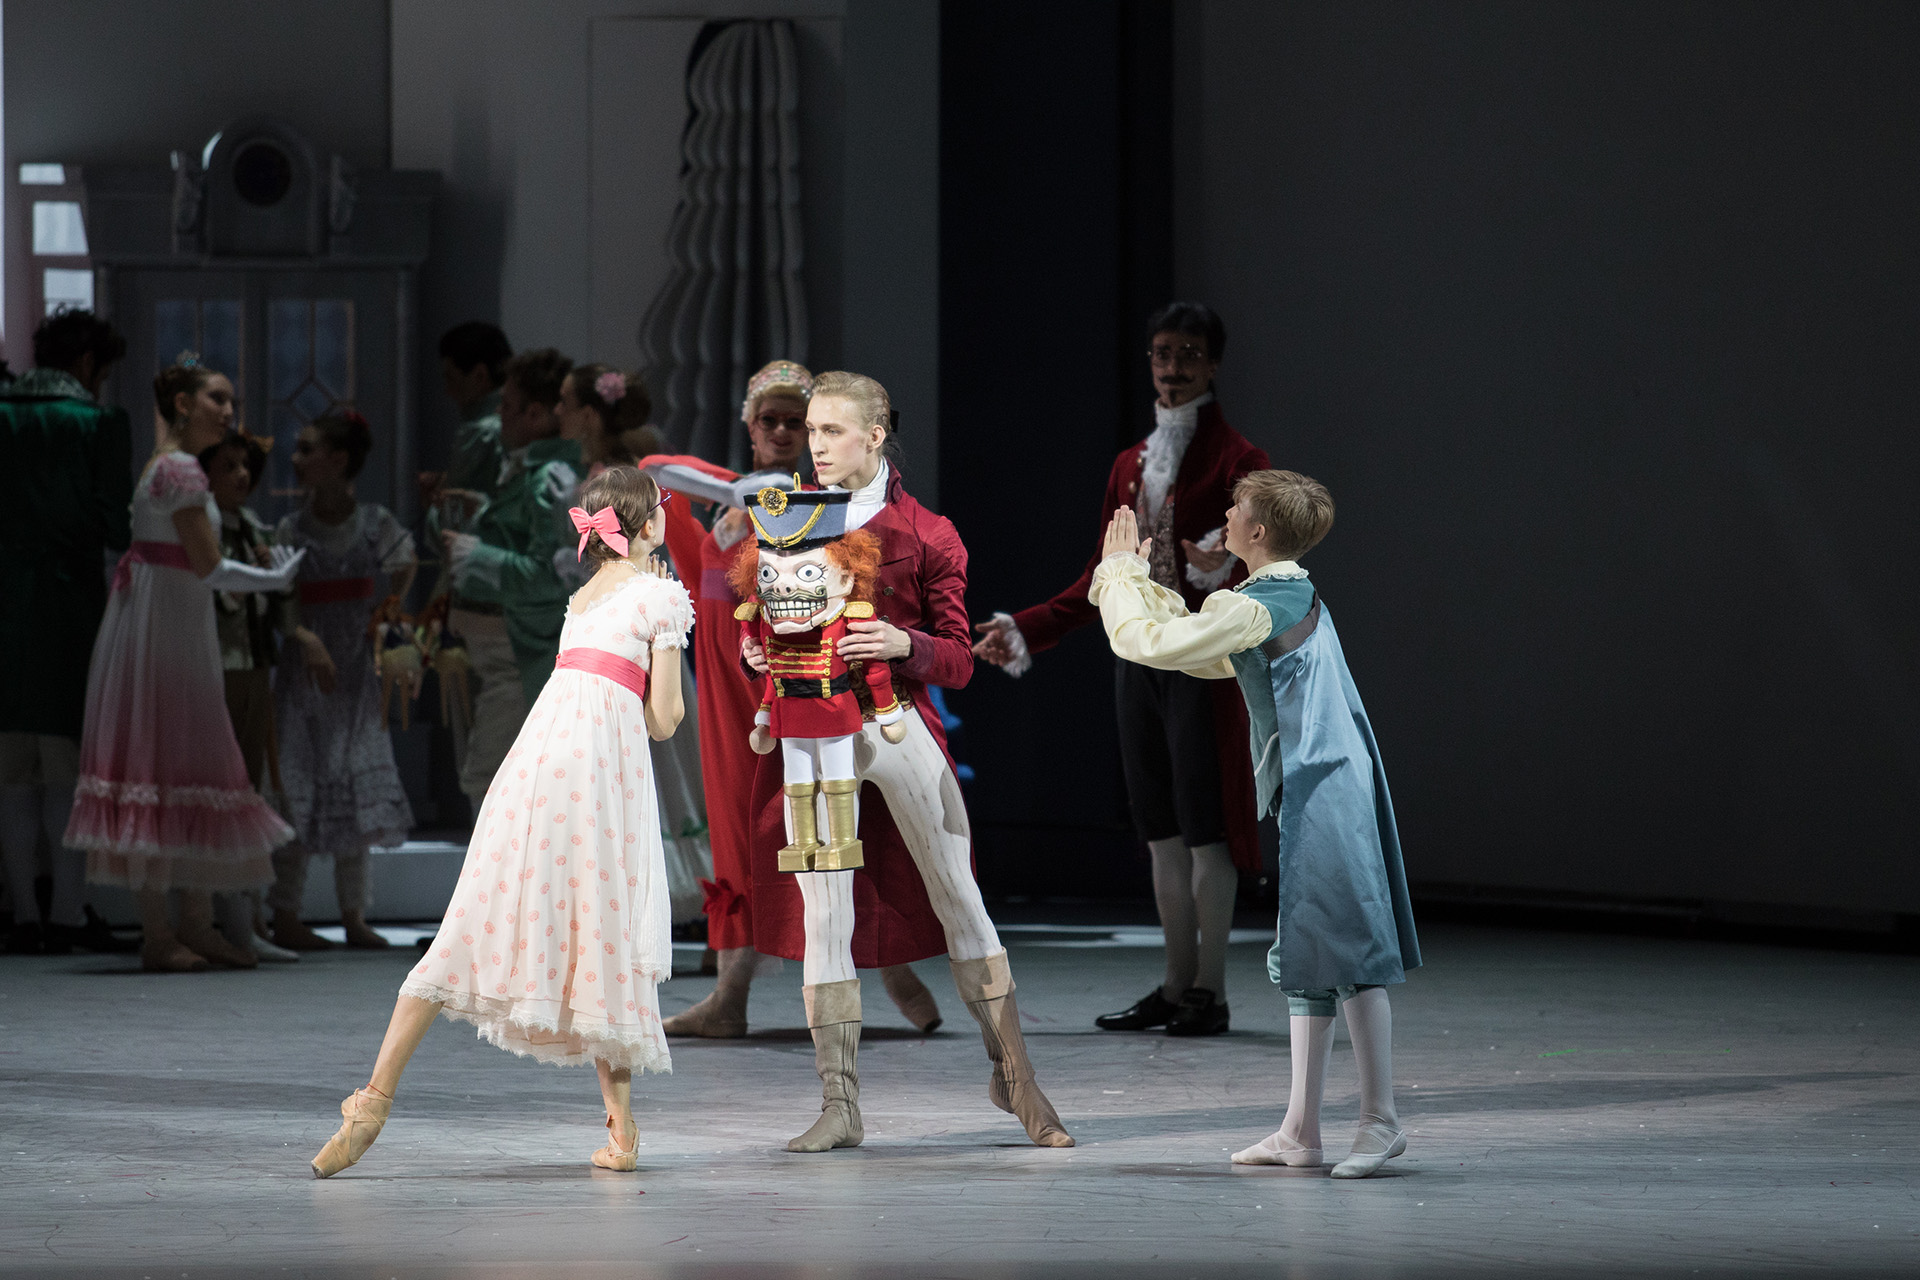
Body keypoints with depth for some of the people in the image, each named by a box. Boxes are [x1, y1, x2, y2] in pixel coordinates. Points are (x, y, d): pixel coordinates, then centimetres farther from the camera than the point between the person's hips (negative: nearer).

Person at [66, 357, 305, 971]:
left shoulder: (167, 465, 16)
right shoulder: (182, 470, -14)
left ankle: (197, 925, 13)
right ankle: (158, 932, -5)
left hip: (182, 628, 10)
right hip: (164, 623, -10)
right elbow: (207, 567, -16)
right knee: (161, 763, -7)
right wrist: (275, 579, -3)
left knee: (196, 763, 10)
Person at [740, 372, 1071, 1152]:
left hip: (900, 726, -2)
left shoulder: (924, 533, 3)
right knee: (824, 912, -2)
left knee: (958, 900, 1)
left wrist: (905, 645, -18)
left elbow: (957, 660, 2)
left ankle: (1013, 1076, 14)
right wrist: (753, 651, -5)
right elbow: (758, 624, 18)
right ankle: (839, 1107, 1)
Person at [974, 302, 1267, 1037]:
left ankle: (1210, 991, -2)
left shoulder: (1234, 459, -3)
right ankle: (1176, 984, 12)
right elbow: (1103, 578, 19)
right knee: (1161, 829, 7)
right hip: (1138, 657, 6)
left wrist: (1222, 568, -33)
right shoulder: (1131, 466, 16)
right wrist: (1026, 629, 16)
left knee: (1206, 824, -6)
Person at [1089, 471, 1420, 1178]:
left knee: (1346, 950, -9)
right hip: (1322, 793, 10)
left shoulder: (1253, 607, -14)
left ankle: (1381, 1120, -8)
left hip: (1320, 794, -10)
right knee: (1307, 959, 11)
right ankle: (1300, 1129, 15)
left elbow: (1146, 642, -15)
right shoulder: (1296, 597, 16)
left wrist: (1119, 574, 1)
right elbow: (1204, 658, 28)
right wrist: (1135, 579, 27)